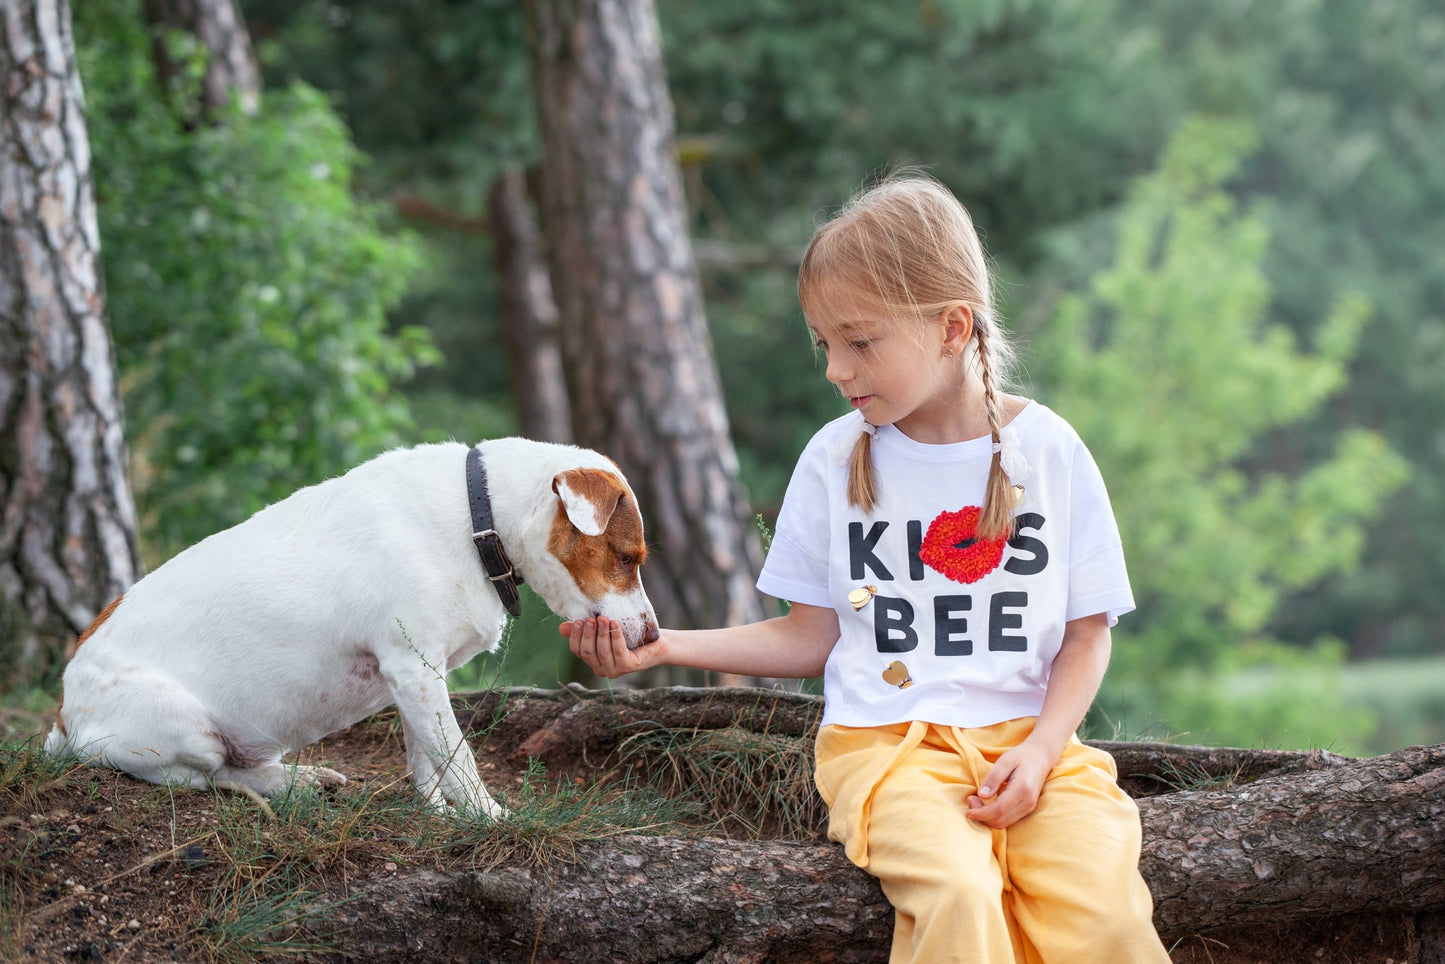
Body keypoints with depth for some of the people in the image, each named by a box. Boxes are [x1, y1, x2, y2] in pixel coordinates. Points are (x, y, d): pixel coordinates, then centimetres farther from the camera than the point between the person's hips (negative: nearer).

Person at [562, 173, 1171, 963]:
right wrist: (661, 647, 2)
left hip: (1030, 740, 0)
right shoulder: (836, 459, 7)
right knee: (959, 898, -32)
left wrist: (1039, 751, -9)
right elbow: (810, 637, 12)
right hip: (887, 743, 0)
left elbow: (1086, 635, 7)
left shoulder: (1047, 451, 3)